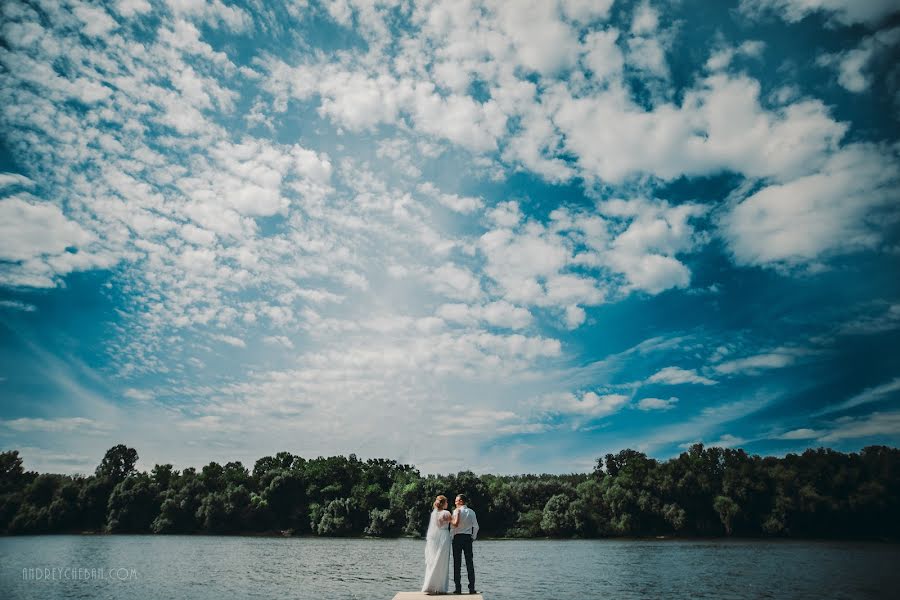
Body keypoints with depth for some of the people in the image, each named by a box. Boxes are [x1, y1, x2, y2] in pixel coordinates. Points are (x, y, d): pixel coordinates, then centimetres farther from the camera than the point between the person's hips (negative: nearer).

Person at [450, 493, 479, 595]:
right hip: (468, 537, 4)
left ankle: (458, 588, 1)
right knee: (469, 563, 5)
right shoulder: (471, 512, 6)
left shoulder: (457, 511, -6)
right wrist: (473, 537, 14)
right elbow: (476, 526, 5)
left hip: (458, 537, -3)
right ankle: (472, 588, 3)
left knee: (457, 563, 2)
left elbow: (454, 524, -14)